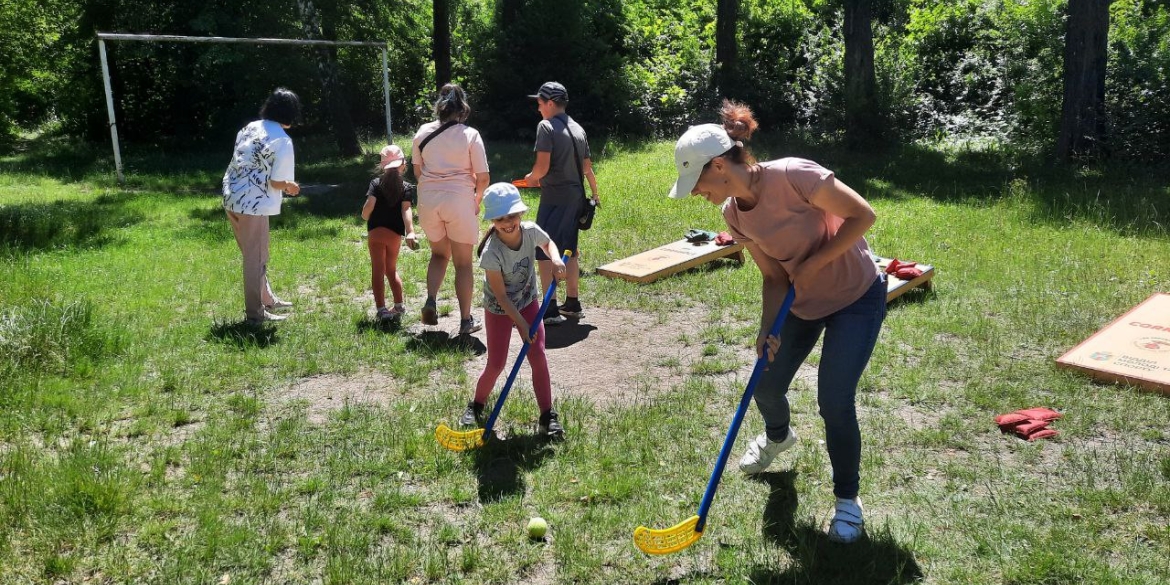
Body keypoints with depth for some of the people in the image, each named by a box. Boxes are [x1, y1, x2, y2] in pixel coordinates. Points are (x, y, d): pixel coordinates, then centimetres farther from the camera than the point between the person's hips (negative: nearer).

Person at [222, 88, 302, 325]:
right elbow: (277, 182, -14)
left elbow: (242, 163, 14)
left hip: (232, 198, 8)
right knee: (255, 258, 3)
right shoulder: (283, 141, -12)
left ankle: (267, 299, 36)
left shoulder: (251, 127, 10)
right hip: (253, 204, -8)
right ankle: (255, 312, 11)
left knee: (254, 255, 21)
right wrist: (291, 187, 8)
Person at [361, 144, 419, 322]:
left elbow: (369, 204, -14)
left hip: (377, 231, -3)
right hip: (396, 234, 3)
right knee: (391, 270, 21)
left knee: (378, 271, -1)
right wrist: (410, 232, -20)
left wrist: (365, 217, 7)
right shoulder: (404, 186, 3)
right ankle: (399, 306, 23)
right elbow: (406, 210, -11)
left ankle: (381, 309, -11)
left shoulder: (376, 183, 0)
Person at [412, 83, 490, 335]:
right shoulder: (469, 135, -7)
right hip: (459, 200, -3)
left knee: (439, 253, 24)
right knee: (463, 263, 8)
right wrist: (478, 200, 10)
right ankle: (466, 320, 13)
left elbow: (417, 171, 11)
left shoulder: (423, 132, 3)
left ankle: (430, 301, 4)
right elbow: (483, 177, -8)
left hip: (428, 199, 3)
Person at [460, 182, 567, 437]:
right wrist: (522, 324, -22)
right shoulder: (492, 253, -30)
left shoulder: (531, 231, -18)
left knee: (538, 356, -4)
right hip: (499, 310, -3)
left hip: (528, 301, 4)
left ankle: (547, 416, 6)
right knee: (496, 363, 1)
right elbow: (501, 296, -24)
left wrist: (555, 258, -14)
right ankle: (476, 406, 29)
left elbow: (548, 243, 8)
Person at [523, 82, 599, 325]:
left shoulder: (546, 126, -10)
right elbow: (587, 168, 15)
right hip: (576, 196, 8)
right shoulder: (578, 129, 12)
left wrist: (531, 178, 5)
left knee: (545, 253, -2)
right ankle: (573, 304, 24)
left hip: (554, 197, -8)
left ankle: (550, 310, -3)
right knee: (569, 250, 17)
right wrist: (595, 194, 28)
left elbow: (542, 166, -17)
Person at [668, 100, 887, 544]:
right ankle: (778, 437, 49)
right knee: (766, 387, 11)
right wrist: (767, 331, -16)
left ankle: (847, 499, 15)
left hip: (856, 296, -6)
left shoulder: (792, 175, -30)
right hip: (802, 302, 6)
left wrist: (812, 265, -25)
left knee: (834, 403, -10)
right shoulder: (734, 214, -8)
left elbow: (863, 215, -23)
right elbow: (774, 276, -3)